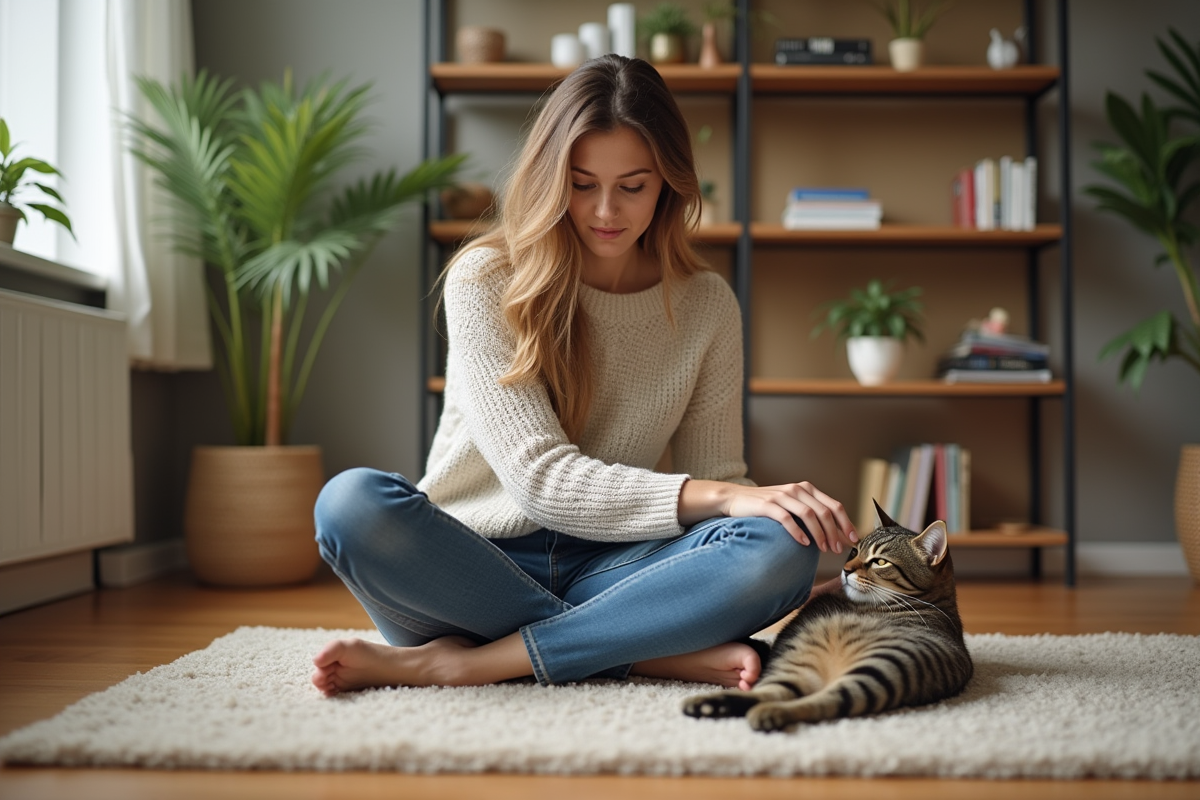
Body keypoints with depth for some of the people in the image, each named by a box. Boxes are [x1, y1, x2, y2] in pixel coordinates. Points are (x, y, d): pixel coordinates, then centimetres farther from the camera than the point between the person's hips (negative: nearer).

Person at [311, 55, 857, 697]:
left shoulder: (707, 306, 5)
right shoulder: (485, 281, -6)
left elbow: (713, 477, 6)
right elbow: (538, 477, -15)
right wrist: (720, 496, -25)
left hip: (602, 572, 2)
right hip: (468, 566, -2)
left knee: (779, 547, -27)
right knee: (353, 502, -32)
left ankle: (457, 661, -24)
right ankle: (663, 655, -26)